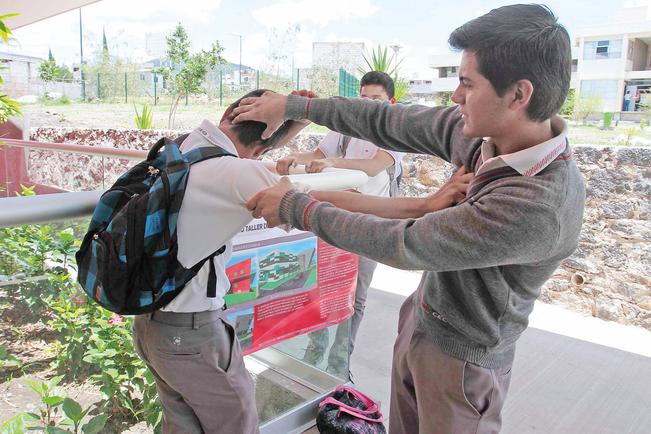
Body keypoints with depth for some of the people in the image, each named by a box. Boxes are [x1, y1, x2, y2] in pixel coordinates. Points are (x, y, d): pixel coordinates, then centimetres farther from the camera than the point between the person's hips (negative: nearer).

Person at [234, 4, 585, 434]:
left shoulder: (538, 207, -36)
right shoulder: (483, 129, -14)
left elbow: (402, 244, -30)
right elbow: (389, 122, -4)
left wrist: (295, 208, -20)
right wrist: (292, 105, 0)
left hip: (459, 359, -6)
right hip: (419, 319, 7)